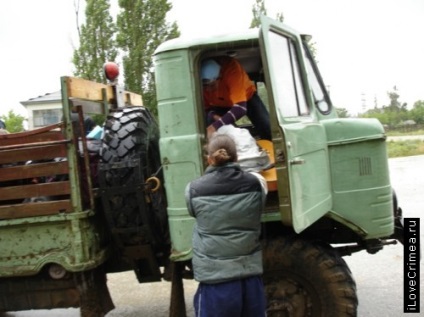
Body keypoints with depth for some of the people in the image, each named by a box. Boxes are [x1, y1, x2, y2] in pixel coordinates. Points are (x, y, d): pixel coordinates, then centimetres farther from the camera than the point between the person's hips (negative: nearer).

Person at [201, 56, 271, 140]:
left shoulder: (232, 69, -41)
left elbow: (240, 107, -46)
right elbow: (205, 107, -15)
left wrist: (216, 126, -56)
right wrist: (213, 115, -37)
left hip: (246, 96, -2)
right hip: (219, 105, 2)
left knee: (267, 129, -15)